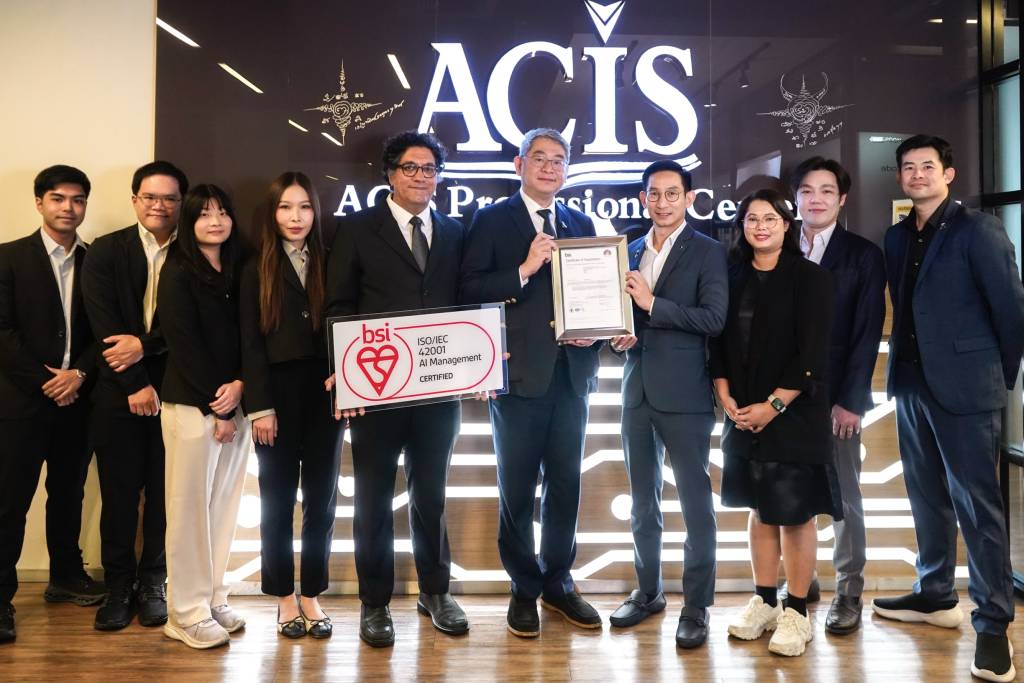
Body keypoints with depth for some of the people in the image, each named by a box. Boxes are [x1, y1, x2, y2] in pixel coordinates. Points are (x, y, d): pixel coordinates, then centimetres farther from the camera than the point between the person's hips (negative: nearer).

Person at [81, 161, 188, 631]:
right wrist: (136, 384, -11)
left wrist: (145, 345, -15)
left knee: (164, 494, 6)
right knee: (119, 494, 5)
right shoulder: (105, 252, 3)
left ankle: (152, 584, 20)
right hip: (118, 393, 0)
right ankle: (118, 587, 19)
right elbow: (104, 327, -5)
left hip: (173, 393, 0)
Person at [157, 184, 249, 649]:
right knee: (190, 507, 1)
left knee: (223, 504, 9)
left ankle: (213, 600, 21)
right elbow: (185, 345, -10)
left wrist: (239, 384, -9)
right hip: (191, 405, -5)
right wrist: (217, 408, -11)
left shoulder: (235, 272, 12)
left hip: (232, 404, 6)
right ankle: (188, 611, 12)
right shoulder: (178, 273, -5)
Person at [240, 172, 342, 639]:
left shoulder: (329, 264, 7)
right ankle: (284, 597, 19)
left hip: (324, 393, 2)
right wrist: (260, 406, -10)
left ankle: (311, 595, 18)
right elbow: (250, 343, -3)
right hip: (278, 394, -1)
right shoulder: (257, 269, 3)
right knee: (278, 499, 6)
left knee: (321, 498, 6)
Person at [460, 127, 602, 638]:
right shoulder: (492, 220, -1)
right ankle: (524, 589, 24)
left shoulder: (581, 224, 12)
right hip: (519, 372, -4)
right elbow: (470, 290, -10)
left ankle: (557, 582, 29)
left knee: (565, 484, 13)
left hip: (571, 372, 4)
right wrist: (524, 270, -20)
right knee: (517, 488, 8)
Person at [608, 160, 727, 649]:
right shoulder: (630, 251, 13)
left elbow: (713, 319, -14)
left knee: (694, 500, 2)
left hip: (683, 393, -5)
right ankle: (647, 590, 30)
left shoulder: (708, 252, -3)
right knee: (642, 498, 15)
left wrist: (652, 304, -17)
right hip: (637, 390, 6)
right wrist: (618, 334, -3)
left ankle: (697, 605, 14)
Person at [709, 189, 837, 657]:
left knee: (795, 513, 2)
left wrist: (774, 405, -15)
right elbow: (720, 343, 8)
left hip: (794, 415, -4)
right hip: (744, 415, 4)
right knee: (760, 510, 12)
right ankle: (764, 601, 23)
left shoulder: (810, 278, -5)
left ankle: (797, 613, 14)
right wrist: (725, 397, -5)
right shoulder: (733, 277, 7)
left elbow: (813, 353, -11)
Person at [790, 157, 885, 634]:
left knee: (844, 497, 5)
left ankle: (849, 591, 16)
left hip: (836, 396, -2)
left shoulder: (864, 255, 1)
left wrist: (851, 400, -10)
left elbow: (867, 333, -4)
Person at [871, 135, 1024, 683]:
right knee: (927, 497, 16)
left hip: (963, 386, -6)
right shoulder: (897, 237, 11)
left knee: (977, 505, -2)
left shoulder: (977, 229, -7)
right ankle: (935, 596, 30)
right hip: (912, 383, 7)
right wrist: (903, 363, 7)